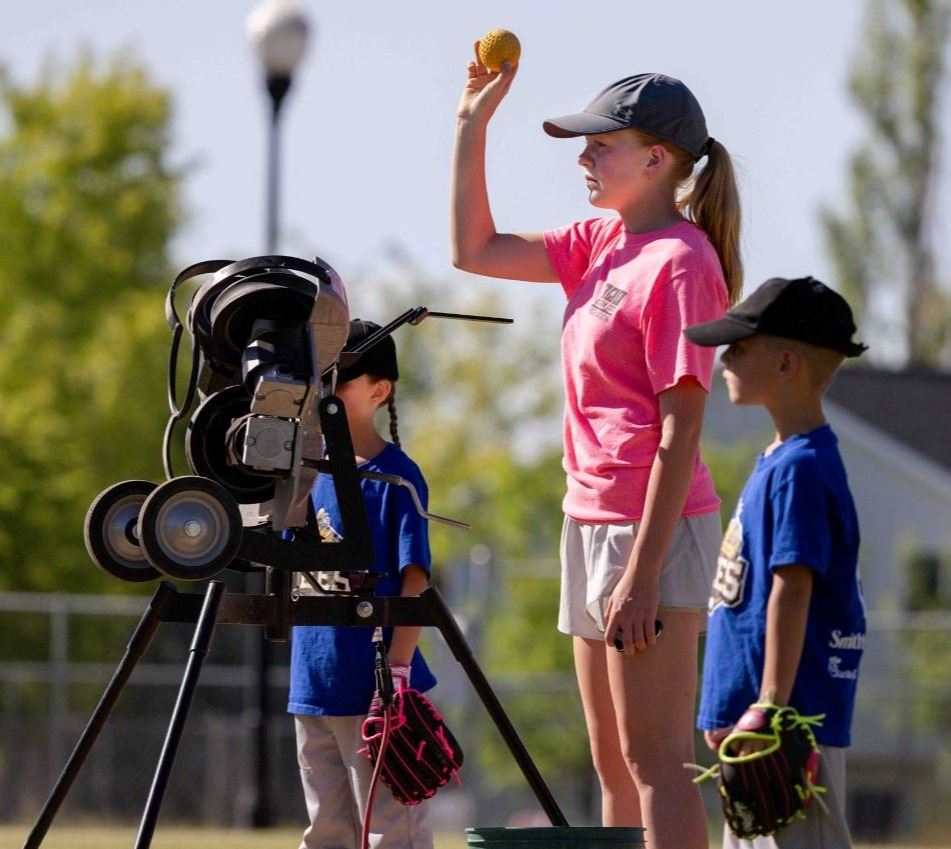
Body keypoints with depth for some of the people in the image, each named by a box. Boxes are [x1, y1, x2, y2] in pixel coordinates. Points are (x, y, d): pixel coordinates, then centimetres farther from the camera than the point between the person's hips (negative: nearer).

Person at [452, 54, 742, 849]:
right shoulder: (602, 244, 11)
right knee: (615, 767, 12)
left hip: (653, 527, -10)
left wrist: (643, 574, -22)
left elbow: (681, 433, -19)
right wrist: (472, 127, 11)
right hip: (590, 517, 10)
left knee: (655, 760, -11)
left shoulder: (682, 263, -15)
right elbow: (475, 250, 20)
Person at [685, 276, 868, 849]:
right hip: (756, 714, 11)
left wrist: (770, 706, -24)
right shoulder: (780, 459, 16)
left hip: (795, 712, -11)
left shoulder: (800, 469, -15)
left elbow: (793, 590, -21)